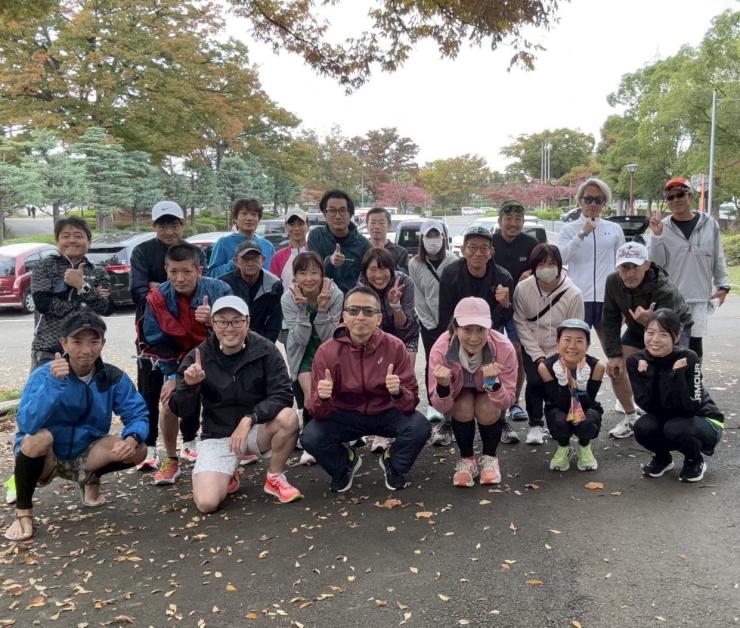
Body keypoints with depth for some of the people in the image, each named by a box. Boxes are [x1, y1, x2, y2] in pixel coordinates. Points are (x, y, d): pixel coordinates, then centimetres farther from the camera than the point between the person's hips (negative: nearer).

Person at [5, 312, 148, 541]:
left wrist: (132, 437, -33)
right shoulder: (44, 375, -22)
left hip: (84, 456, 3)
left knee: (137, 450, -18)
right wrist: (54, 382, -47)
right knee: (40, 437, -36)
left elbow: (137, 415, -11)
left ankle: (91, 479, 13)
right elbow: (27, 424, -36)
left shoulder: (113, 377, -12)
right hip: (44, 457, -3)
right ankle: (23, 511, -11)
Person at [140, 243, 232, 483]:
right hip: (180, 362, 1)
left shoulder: (219, 290, -21)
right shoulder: (158, 298, -16)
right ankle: (171, 461, 5)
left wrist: (213, 320, -42)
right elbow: (157, 342, -8)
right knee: (169, 402, -16)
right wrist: (173, 377, -15)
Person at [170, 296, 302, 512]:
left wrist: (249, 419, -31)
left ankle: (275, 477, -4)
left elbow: (283, 395, -18)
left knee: (288, 417, -32)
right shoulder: (198, 357, -8)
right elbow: (180, 410, -6)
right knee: (206, 503, -21)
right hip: (217, 436, 0)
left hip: (257, 429, 0)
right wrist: (189, 385, -27)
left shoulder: (265, 350, -11)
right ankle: (228, 476, 16)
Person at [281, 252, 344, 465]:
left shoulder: (335, 295, -20)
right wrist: (302, 310, -34)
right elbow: (301, 339, -20)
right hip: (303, 353, 0)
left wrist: (322, 308, -33)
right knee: (311, 393, -19)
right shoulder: (288, 298, -18)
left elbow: (328, 337, -18)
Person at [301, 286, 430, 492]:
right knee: (310, 437, -26)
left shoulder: (395, 347, -18)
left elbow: (411, 402, -18)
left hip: (387, 414, 0)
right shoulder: (327, 352, -17)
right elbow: (318, 414, -16)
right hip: (345, 416, 0)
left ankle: (393, 464, 8)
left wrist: (398, 392, -41)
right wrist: (322, 398, -40)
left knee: (419, 427, -28)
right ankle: (345, 464, 10)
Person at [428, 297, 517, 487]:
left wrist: (493, 382, -44)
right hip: (460, 396, 0)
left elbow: (506, 402, -24)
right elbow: (441, 407, -25)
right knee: (464, 407, -30)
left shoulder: (504, 348, -33)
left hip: (491, 398, 0)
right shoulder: (441, 349, -33)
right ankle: (466, 459, -3)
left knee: (487, 411, -28)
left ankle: (489, 457, 1)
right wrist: (443, 386, -46)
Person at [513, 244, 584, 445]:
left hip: (560, 351, 0)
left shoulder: (573, 294, -18)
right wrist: (539, 356, -11)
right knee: (535, 381, -17)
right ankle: (535, 425, 7)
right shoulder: (523, 288, -16)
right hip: (533, 349, 1)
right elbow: (521, 324, -9)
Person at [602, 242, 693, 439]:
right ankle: (631, 417, 13)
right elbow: (610, 321, -14)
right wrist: (614, 354, -18)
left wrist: (649, 322, -62)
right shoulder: (613, 282, -25)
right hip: (638, 328, 5)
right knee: (614, 368, -7)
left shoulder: (666, 292, -39)